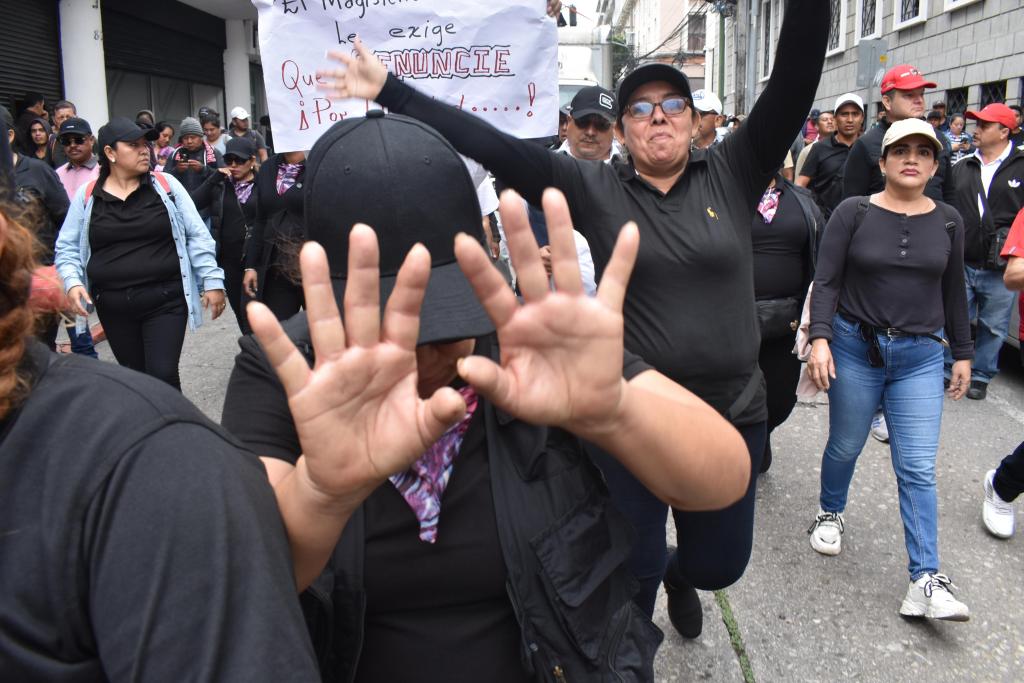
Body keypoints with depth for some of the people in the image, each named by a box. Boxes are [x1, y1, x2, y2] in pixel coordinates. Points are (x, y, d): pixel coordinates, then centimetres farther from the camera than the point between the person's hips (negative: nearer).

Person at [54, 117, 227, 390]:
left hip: (165, 300, -2)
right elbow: (67, 248, 9)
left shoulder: (166, 185, 0)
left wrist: (212, 280, -3)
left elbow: (197, 236, 1)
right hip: (114, 307, 2)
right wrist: (72, 283, -7)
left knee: (163, 376, -10)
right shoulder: (87, 196, 3)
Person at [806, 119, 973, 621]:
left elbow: (953, 292, 13)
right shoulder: (854, 212, -4)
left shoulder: (949, 222, 5)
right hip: (855, 348, -1)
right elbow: (826, 281, -8)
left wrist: (963, 353, 15)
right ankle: (830, 513, 42)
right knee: (845, 446, 12)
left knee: (918, 469, -2)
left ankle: (926, 580, 1)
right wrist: (819, 338, -19)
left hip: (920, 357, 2)